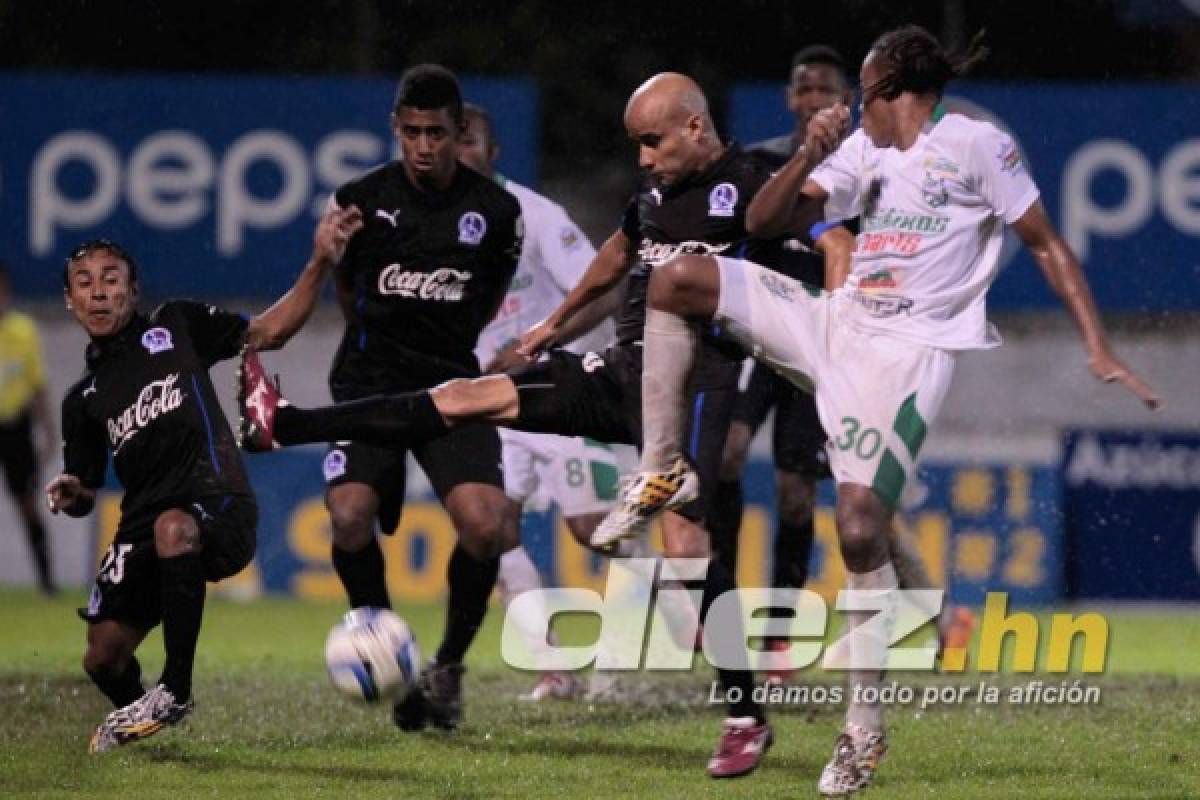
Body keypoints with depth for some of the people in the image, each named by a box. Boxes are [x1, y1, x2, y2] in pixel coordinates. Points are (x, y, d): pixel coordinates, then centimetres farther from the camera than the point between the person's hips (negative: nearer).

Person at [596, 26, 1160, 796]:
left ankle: (865, 727, -10)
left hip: (906, 354, -7)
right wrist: (809, 155, -6)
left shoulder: (977, 145, -3)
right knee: (676, 278, -3)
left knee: (861, 527, -21)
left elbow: (1047, 246, -1)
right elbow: (764, 223, 12)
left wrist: (1101, 352, -7)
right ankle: (662, 470, 2)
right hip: (835, 323, 7)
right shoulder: (863, 150, 16)